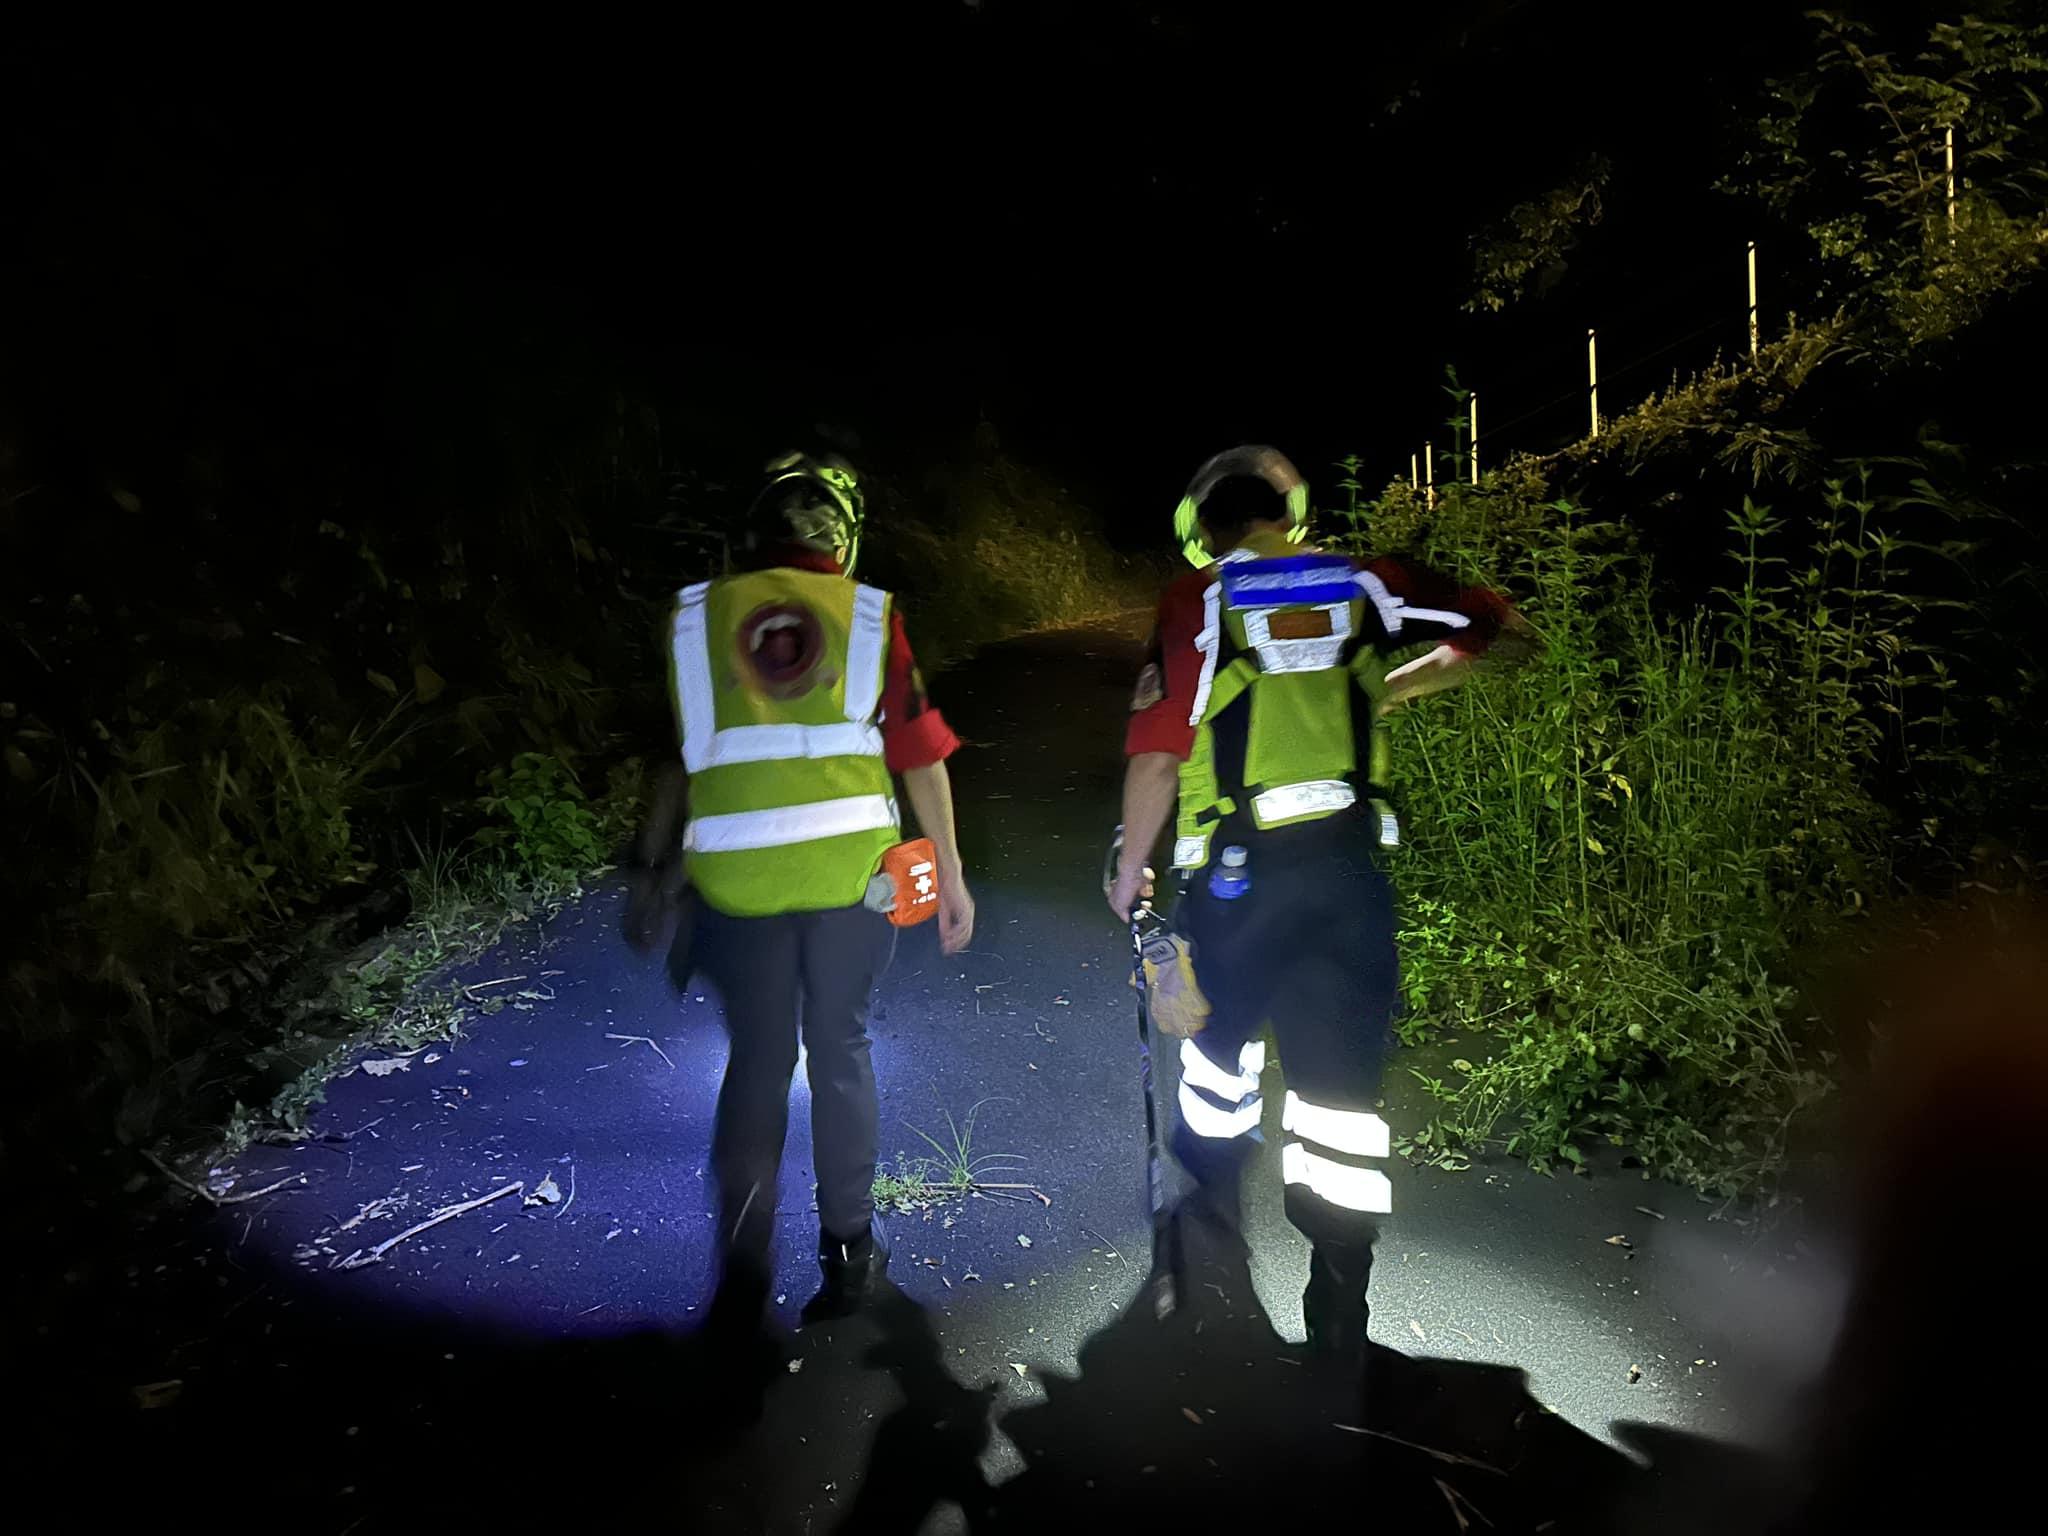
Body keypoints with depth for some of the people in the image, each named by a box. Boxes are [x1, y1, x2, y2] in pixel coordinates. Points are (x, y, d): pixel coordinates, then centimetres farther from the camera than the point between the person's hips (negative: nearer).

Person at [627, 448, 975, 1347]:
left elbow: (680, 758, 9)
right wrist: (952, 877, 8)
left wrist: (652, 870, 18)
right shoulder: (868, 615, 3)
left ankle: (743, 1268, 12)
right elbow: (921, 755, 2)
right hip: (848, 868, 0)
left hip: (738, 876, 1)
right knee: (840, 1052, 14)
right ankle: (848, 1254, 24)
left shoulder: (698, 617, 6)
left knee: (757, 1062, 14)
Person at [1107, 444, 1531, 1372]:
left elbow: (1157, 754, -8)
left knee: (1221, 1034, 23)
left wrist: (1130, 868, 4)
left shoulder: (1196, 602, -2)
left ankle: (1215, 1194, 44)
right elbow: (1494, 629, 14)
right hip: (1352, 868, 2)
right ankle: (1339, 1304, 10)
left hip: (1235, 873, -2)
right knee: (1342, 1077, 7)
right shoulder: (1363, 585, 7)